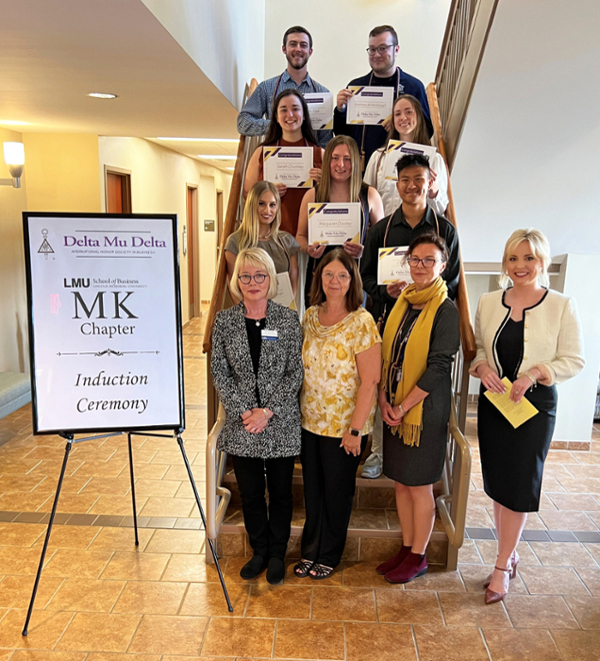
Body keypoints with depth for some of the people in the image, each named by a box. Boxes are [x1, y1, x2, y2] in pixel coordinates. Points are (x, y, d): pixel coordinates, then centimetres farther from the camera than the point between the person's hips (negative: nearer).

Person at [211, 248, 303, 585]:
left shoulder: (289, 319, -4)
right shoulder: (225, 320, 0)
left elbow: (296, 373, -6)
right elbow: (220, 372, -1)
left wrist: (268, 411, -14)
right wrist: (245, 411, -11)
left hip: (281, 423, -1)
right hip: (242, 424, 2)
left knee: (280, 491, 13)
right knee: (250, 492, 14)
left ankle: (277, 554, 33)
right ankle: (259, 551, 35)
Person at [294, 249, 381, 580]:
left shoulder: (361, 322, -15)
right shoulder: (310, 316, 2)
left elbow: (369, 382, -16)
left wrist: (355, 429, -16)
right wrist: (296, 411, 7)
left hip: (343, 425, -5)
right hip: (309, 421, 5)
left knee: (336, 491, 12)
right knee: (312, 488, 17)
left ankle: (329, 555, 33)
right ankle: (310, 550, 37)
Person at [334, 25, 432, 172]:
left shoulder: (413, 86, 4)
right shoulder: (356, 85, 12)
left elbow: (428, 130, 2)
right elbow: (340, 133, 14)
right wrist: (340, 110, -4)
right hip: (360, 167, 2)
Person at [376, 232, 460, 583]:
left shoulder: (445, 310, -11)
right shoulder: (401, 303, 8)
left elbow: (438, 367, -16)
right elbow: (385, 356, 8)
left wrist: (403, 407, -14)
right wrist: (384, 401, -3)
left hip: (424, 410, -6)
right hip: (393, 409, 6)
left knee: (419, 485, 6)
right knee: (401, 481, 15)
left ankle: (418, 556, 24)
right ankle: (407, 548, 31)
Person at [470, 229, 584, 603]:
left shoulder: (562, 306, -7)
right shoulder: (488, 303, 3)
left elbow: (574, 359, -5)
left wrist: (534, 374, -19)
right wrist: (482, 368, -11)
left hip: (535, 405, -3)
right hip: (493, 402, 4)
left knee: (518, 486, 3)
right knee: (497, 483, 11)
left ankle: (502, 567, 18)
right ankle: (511, 555, 31)